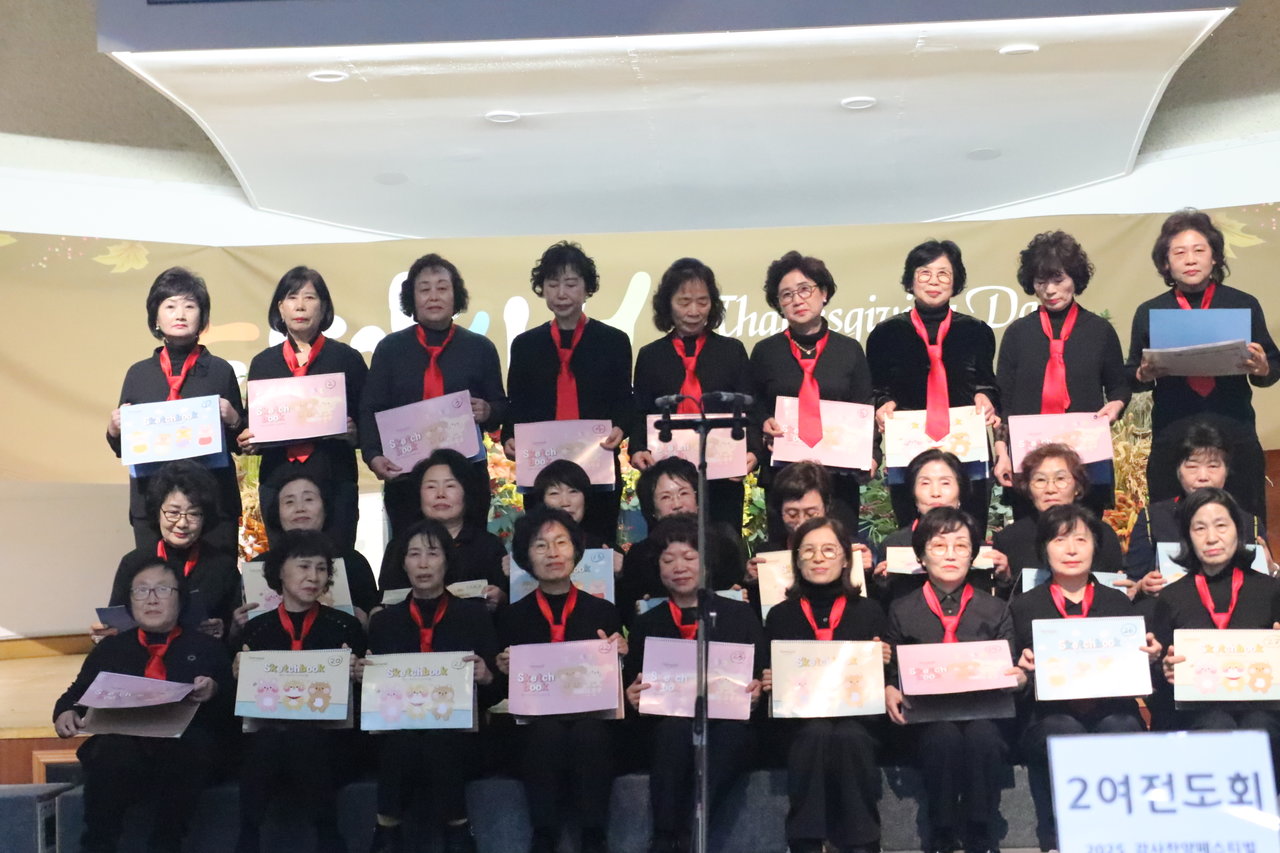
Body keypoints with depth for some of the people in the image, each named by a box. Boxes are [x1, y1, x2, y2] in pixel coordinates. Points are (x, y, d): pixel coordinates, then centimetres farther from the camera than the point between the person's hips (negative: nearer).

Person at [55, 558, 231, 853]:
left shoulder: (208, 648, 21)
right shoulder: (110, 648, 26)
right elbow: (77, 693, 24)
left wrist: (214, 692, -9)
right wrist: (66, 712, 1)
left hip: (186, 746, -1)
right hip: (121, 744, 1)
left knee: (184, 750, -39)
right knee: (113, 750, -37)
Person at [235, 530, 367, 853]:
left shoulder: (346, 626, 10)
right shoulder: (256, 628, 13)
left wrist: (353, 672, -8)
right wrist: (239, 673, -4)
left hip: (326, 731, -1)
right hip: (267, 727, 1)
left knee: (307, 742, -24)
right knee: (264, 742, -23)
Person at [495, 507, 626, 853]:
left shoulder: (604, 611, 12)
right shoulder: (511, 617, 12)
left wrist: (619, 656, -9)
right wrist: (504, 670, -10)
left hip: (592, 713, 0)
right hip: (534, 716, 0)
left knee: (588, 733, -35)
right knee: (546, 732, -35)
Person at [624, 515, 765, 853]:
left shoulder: (740, 614, 15)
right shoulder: (646, 625, 18)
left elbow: (765, 675, 10)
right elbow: (632, 687, 13)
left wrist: (757, 690, -12)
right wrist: (632, 696, -10)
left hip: (729, 726, 0)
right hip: (667, 731, 1)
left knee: (732, 731, -37)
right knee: (675, 726, -36)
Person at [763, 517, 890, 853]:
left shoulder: (869, 611, 10)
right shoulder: (780, 616, 11)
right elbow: (770, 676, 12)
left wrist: (882, 661, -11)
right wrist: (769, 683, -10)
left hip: (857, 714, 0)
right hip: (799, 716, 0)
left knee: (849, 737, -35)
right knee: (815, 734, -34)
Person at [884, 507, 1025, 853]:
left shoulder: (994, 610, 14)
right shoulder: (902, 611, 12)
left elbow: (1010, 669, 12)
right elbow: (890, 671, 11)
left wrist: (1019, 679, -11)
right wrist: (889, 691, -11)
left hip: (983, 709, 1)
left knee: (984, 737, -35)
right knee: (943, 738, -36)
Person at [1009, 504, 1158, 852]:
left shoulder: (1119, 602, 19)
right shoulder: (1023, 607, 14)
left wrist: (1151, 656, -4)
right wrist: (1024, 669, -12)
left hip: (1112, 709, 1)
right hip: (1050, 714, -1)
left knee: (1120, 728, -34)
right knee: (1065, 731, -36)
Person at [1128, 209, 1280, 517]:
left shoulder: (1245, 304, 7)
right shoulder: (1148, 312, 9)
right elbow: (1130, 377, 11)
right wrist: (1144, 375, -11)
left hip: (1235, 436, 0)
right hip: (1171, 438, 0)